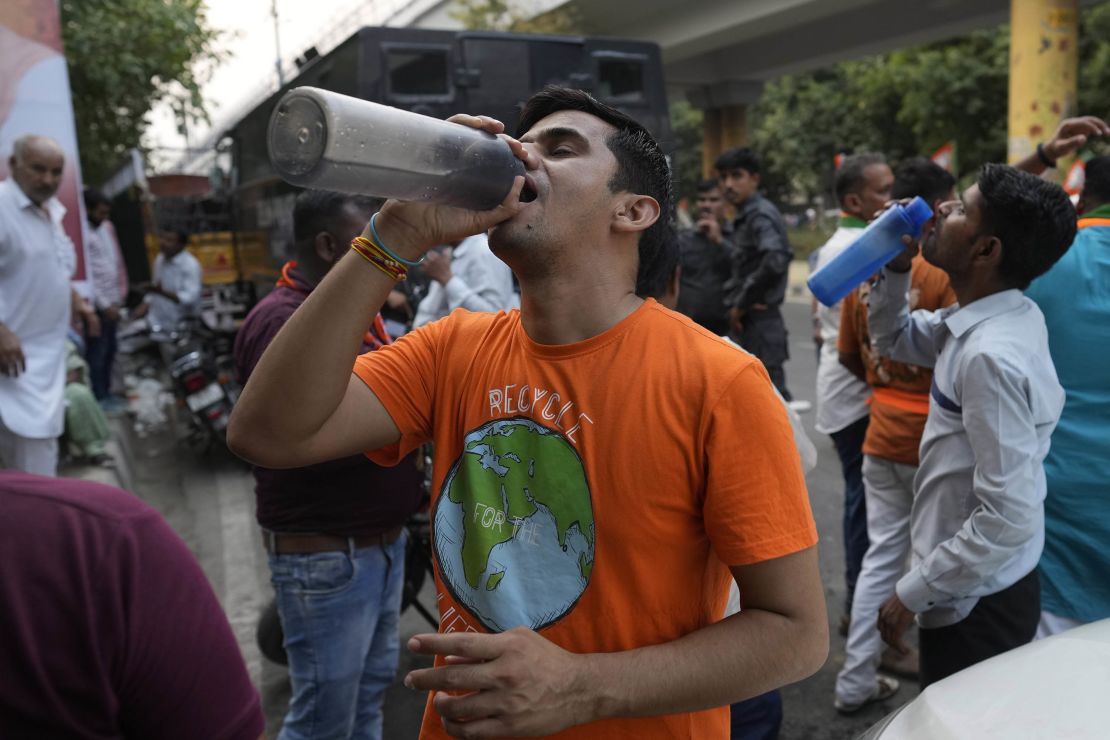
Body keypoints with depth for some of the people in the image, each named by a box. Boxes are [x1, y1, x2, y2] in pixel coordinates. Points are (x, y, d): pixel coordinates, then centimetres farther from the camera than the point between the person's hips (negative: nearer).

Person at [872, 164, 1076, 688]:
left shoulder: (992, 355, -29)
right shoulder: (986, 320, 0)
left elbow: (1008, 518, -30)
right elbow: (892, 340, 18)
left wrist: (912, 593, -19)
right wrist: (896, 268, -1)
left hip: (975, 604, -9)